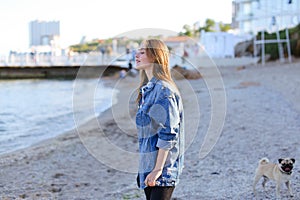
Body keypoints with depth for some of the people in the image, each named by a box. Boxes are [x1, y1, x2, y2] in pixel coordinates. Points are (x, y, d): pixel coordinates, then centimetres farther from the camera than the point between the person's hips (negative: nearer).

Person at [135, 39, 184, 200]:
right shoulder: (147, 89, 14)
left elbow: (168, 134, -19)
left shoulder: (163, 89, -15)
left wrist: (158, 169, -20)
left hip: (163, 169, -9)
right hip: (148, 167, 9)